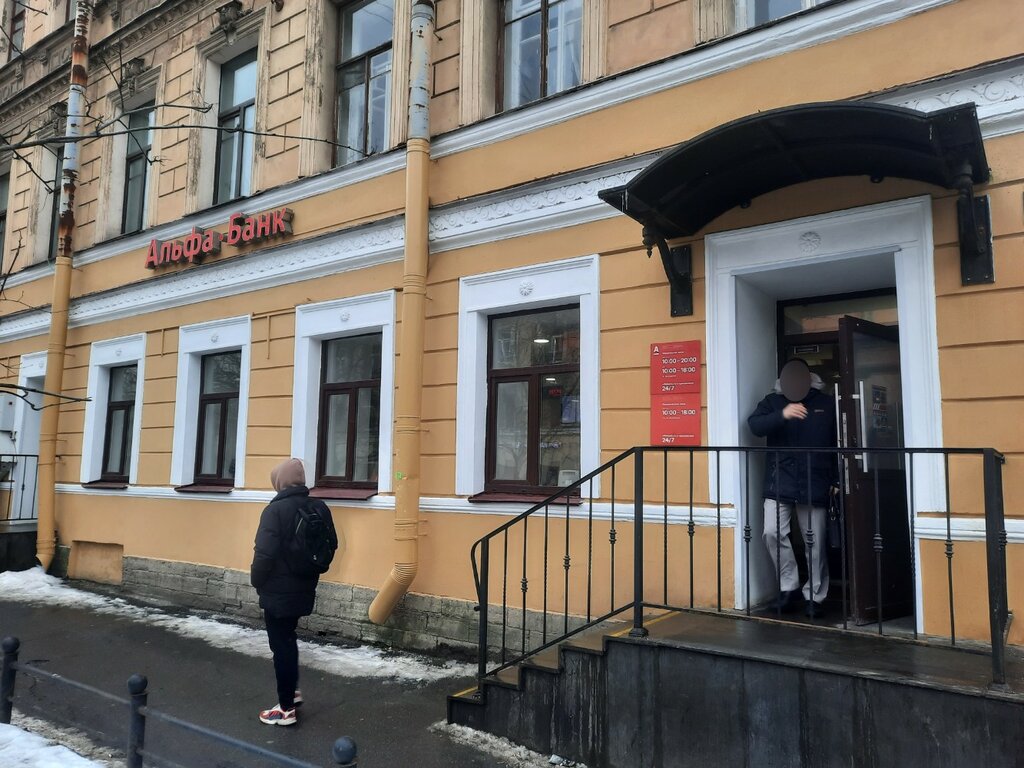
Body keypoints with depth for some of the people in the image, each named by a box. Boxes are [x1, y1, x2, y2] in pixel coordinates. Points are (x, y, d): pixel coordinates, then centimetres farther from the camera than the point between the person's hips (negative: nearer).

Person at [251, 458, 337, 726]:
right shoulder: (320, 508, 1)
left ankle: (286, 708, 13)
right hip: (304, 589, 7)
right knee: (288, 639, 25)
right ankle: (291, 692, 35)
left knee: (281, 645, 4)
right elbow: (331, 546, 8)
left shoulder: (275, 509, -19)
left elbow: (264, 553, -22)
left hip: (278, 591, -7)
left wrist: (257, 581, -5)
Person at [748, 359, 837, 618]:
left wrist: (836, 480, 5)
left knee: (815, 543, 4)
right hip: (779, 483, 0)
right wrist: (782, 415, -30)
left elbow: (838, 444, 9)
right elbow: (755, 425, -13)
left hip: (814, 484, 0)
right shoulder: (772, 401, 4)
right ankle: (789, 587, 6)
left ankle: (815, 596, 20)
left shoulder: (827, 403, 6)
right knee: (772, 532, -13)